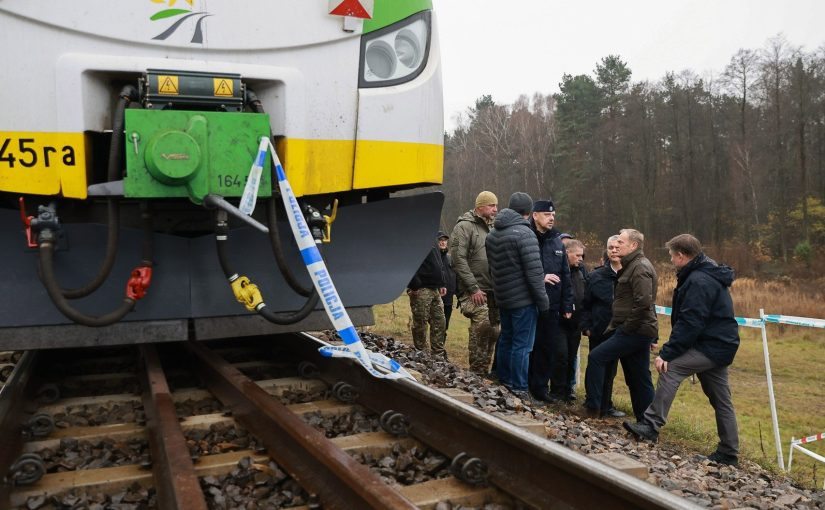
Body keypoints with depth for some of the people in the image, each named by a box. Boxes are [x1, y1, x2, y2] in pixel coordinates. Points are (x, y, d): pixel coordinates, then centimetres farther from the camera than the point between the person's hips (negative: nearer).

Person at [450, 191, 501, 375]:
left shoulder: (491, 228, 17)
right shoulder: (464, 226, -6)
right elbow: (459, 259, -14)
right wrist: (473, 288, -17)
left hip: (492, 290, 8)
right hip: (474, 291, -8)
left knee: (493, 331, 9)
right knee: (482, 325, -18)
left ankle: (484, 371, 20)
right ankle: (477, 372, -6)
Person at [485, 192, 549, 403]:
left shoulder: (492, 234, 9)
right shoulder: (524, 234, -17)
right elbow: (534, 271, -18)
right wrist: (543, 301, -11)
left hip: (502, 298, 8)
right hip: (523, 299, -8)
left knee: (506, 339, 18)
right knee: (522, 345, -2)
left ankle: (504, 381, 27)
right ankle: (519, 390, 3)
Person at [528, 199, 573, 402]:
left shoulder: (557, 242, 13)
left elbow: (565, 276, 15)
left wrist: (567, 305, 12)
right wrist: (540, 278, -19)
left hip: (552, 306, 5)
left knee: (548, 347, 8)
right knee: (531, 346, 1)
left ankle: (540, 386, 19)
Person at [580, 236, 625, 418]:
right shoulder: (595, 276, -2)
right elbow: (585, 304, 2)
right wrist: (586, 327, -4)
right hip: (599, 331, -1)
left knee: (610, 369, 13)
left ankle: (605, 405, 27)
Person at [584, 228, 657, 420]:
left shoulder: (640, 268, -14)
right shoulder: (632, 266, 19)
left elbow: (643, 302, -25)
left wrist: (627, 326, -17)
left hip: (634, 331, -10)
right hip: (639, 331, 10)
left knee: (596, 357, -9)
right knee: (639, 379, 12)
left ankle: (592, 407, -2)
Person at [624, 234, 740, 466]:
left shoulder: (698, 281, -18)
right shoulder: (708, 275, 16)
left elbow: (689, 324, -25)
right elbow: (689, 319, 17)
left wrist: (667, 353, -24)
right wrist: (669, 350, 12)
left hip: (710, 346, -11)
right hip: (720, 345, 11)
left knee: (671, 368, -17)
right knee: (720, 400, 14)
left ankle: (651, 425, -16)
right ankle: (728, 452, 22)